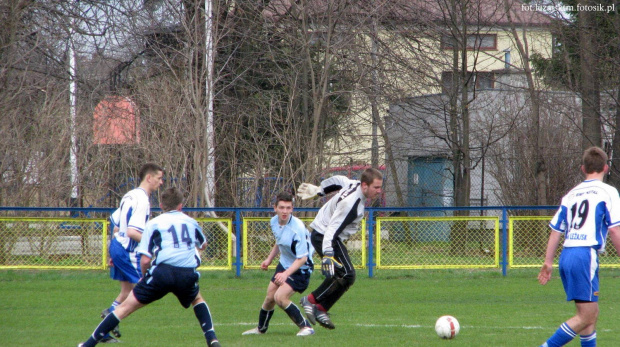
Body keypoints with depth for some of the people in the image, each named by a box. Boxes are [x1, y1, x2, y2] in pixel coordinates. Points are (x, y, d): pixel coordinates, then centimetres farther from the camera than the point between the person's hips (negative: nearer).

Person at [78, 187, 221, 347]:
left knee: (126, 307, 5)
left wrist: (145, 277, 21)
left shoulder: (154, 223, 11)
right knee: (197, 300, 35)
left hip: (162, 271, -2)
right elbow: (203, 245, 43)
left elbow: (145, 260, 3)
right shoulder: (191, 221, 21)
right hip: (188, 275, 2)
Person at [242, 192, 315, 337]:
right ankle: (261, 328, 38)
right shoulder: (274, 222, -5)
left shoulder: (297, 228, -30)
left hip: (300, 269, -8)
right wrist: (269, 259, 20)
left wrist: (286, 274, -38)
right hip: (284, 264, 8)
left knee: (280, 297, -21)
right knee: (270, 297, 13)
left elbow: (302, 258, -29)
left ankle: (306, 326, -8)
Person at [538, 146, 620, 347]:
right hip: (586, 254, -7)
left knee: (591, 313, 14)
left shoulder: (571, 194, 19)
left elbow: (556, 231, 17)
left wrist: (548, 262, 19)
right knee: (586, 315, -7)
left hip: (566, 255, 7)